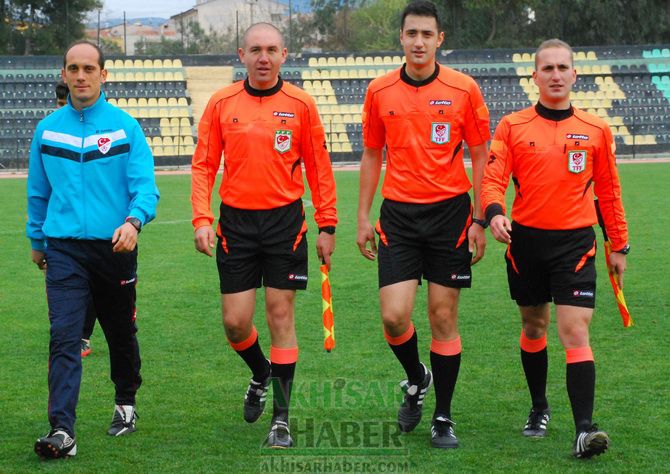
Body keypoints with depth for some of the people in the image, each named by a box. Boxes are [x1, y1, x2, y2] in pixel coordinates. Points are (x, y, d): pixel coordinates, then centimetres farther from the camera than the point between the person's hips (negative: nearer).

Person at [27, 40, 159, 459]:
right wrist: (37, 240, 22)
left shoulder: (125, 126, -2)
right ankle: (62, 431, -20)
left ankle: (126, 404, 39)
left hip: (115, 246, 0)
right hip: (64, 248, 0)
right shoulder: (48, 129, 6)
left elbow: (146, 186, -8)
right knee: (64, 337, -13)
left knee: (120, 333, 15)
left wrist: (134, 221, -27)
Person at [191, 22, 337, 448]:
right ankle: (261, 374, 34)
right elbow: (204, 165, 4)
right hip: (236, 222, 1)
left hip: (285, 221, -1)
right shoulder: (222, 103, 2)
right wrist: (202, 218, -7)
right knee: (235, 322, 1)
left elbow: (319, 168, 3)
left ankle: (281, 417, 6)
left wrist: (327, 225, 0)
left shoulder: (300, 104, -1)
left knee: (281, 316, -1)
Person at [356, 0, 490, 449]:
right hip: (399, 214, 1)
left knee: (444, 318, 2)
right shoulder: (379, 91, 3)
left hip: (450, 212, -1)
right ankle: (416, 379, 24)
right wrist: (363, 218, 8)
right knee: (394, 316, -8)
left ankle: (443, 419, 14)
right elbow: (372, 156, 12)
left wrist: (480, 220, -2)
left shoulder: (463, 89, -3)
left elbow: (480, 156, 2)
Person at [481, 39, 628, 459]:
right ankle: (540, 408, 35)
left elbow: (609, 191, 10)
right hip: (526, 239, 1)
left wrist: (619, 246, 11)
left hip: (575, 242, -1)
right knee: (534, 327, 15)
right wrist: (495, 213, -27)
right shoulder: (512, 126, 1)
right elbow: (493, 178, -6)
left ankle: (585, 429, -18)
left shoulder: (596, 130, 3)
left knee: (575, 332, -12)